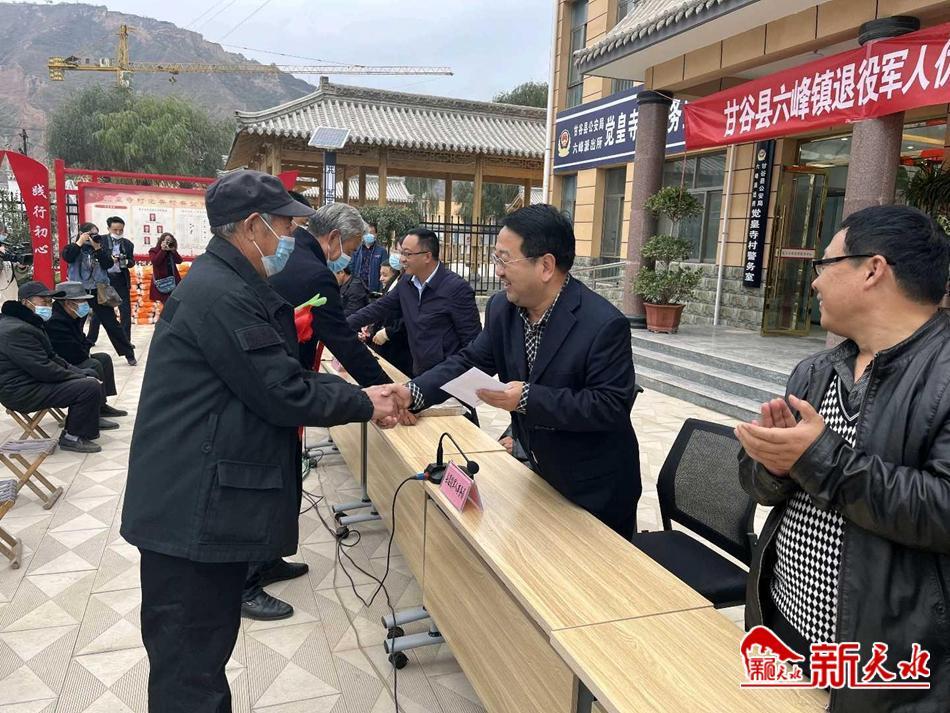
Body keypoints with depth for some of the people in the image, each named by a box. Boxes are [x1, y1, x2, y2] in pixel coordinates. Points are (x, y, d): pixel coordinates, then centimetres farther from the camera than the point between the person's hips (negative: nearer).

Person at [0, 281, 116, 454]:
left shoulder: (28, 323, 12)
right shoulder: (17, 330, -24)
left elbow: (51, 358, 15)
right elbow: (44, 370, -27)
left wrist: (81, 373, 3)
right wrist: (79, 377, -14)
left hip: (33, 379, 11)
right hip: (22, 392, -11)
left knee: (90, 374, 17)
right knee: (90, 387, -21)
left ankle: (91, 418, 31)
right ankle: (72, 437, -6)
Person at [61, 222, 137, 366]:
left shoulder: (101, 248, 8)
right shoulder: (73, 247, 4)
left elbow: (109, 264, -7)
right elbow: (67, 257, -18)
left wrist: (98, 248, -13)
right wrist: (80, 242, -14)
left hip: (99, 291, 0)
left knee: (111, 324, 2)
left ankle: (129, 354, 7)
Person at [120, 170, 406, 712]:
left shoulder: (233, 285, 14)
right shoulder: (221, 295, -20)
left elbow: (281, 374, 15)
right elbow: (285, 394, -20)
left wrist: (361, 393, 6)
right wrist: (365, 406, -6)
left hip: (203, 505, 10)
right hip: (192, 513, -10)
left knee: (204, 649, 23)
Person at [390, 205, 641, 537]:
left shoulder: (604, 324, -27)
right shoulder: (501, 308, -6)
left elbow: (613, 405, -28)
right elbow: (470, 361, 1)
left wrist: (528, 398, -34)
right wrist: (413, 392, -15)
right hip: (540, 472, 6)